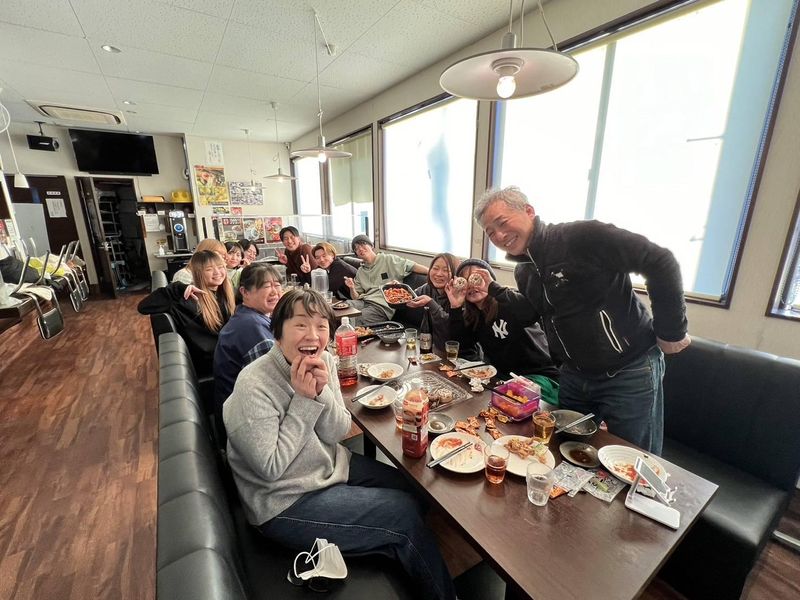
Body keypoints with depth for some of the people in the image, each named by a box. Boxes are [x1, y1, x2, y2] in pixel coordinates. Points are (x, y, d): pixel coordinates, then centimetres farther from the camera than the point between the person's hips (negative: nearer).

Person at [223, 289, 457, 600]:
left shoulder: (324, 361, -9)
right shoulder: (254, 387, -27)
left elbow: (338, 433, -6)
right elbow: (271, 468, -23)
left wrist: (322, 392, -25)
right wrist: (303, 400, -27)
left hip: (333, 464, 7)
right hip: (287, 502, -6)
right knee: (405, 513, -8)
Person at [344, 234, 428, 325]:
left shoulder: (388, 260, 7)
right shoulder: (360, 272, 23)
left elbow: (413, 266, 1)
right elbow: (356, 297, 19)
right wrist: (352, 288, -3)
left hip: (382, 305, -5)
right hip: (363, 302, 5)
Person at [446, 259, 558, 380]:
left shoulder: (507, 301, -15)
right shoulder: (470, 317, 6)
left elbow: (533, 311, -36)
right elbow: (459, 344, -6)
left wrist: (493, 287, -35)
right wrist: (455, 307, -14)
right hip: (504, 377, 7)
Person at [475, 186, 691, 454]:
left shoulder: (582, 236, -22)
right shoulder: (522, 273, 3)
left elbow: (660, 261, -19)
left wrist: (672, 332, -14)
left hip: (629, 373, -6)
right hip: (573, 376, 7)